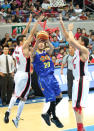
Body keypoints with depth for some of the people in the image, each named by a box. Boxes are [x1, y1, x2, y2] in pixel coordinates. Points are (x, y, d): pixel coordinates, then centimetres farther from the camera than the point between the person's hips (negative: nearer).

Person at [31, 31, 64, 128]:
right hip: (43, 78, -5)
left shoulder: (47, 52, 10)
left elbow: (52, 48, -13)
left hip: (51, 77, 5)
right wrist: (37, 40, -42)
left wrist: (47, 41, -32)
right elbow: (33, 50, -27)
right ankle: (54, 118, 13)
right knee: (52, 99, -5)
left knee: (59, 96, 5)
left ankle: (48, 114, 21)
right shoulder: (35, 54, -1)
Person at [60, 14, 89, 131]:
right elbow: (68, 38, 17)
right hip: (77, 80, 10)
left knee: (77, 106, -13)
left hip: (82, 80, -10)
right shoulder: (77, 50, 13)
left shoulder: (84, 50, -12)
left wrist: (70, 30, -8)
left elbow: (71, 40, -24)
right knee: (75, 106, 13)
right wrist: (62, 24, 13)